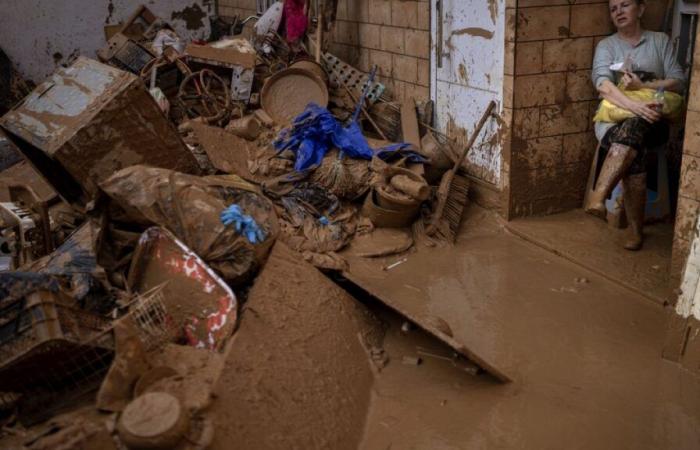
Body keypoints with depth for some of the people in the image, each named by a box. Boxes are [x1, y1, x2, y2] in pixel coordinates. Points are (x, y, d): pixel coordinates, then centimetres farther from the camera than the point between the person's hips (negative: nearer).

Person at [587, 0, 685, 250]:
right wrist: (635, 106, -27)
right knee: (634, 155, -33)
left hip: (650, 120, 0)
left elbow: (678, 82, 4)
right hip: (613, 117, 0)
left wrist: (642, 86, -14)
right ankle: (636, 232, -28)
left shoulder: (660, 41, 13)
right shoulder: (606, 45, 10)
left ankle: (598, 196, -46)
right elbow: (603, 85, -9)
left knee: (633, 129, -38)